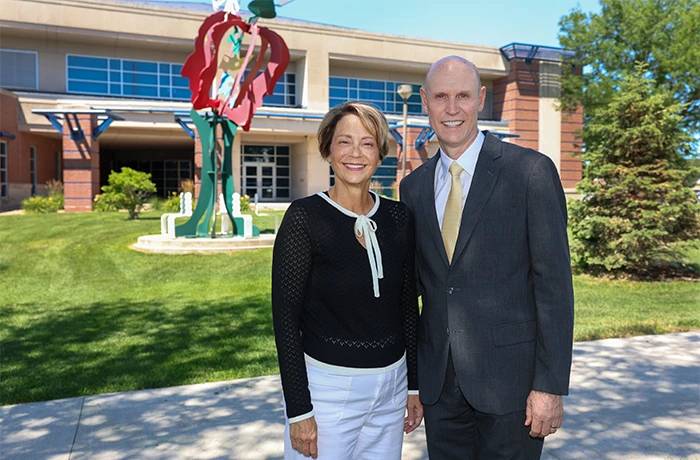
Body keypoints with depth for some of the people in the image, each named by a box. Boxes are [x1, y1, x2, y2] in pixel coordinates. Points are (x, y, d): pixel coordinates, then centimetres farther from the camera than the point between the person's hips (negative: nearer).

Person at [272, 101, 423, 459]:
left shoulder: (398, 217, 2)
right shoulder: (305, 217, -11)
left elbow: (408, 306, 8)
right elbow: (285, 317, -11)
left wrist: (415, 384, 9)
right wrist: (298, 410, -12)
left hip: (392, 386, 4)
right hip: (327, 386, -4)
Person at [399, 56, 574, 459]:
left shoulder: (531, 171, -9)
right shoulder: (414, 186, 6)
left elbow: (554, 283, -10)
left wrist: (551, 386, -12)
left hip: (509, 375, -4)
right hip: (439, 378, 4)